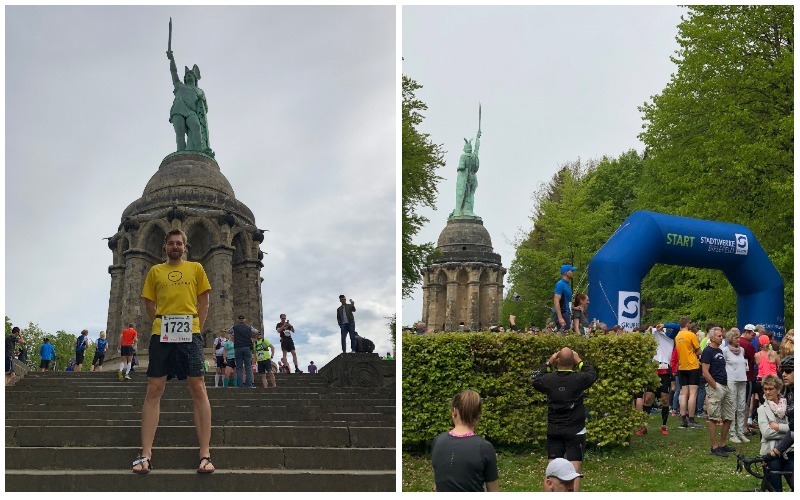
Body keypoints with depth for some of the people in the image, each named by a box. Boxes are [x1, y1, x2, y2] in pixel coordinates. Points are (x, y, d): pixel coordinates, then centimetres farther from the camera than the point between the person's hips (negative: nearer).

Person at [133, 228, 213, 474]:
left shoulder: (196, 268, 13)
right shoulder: (155, 271, 15)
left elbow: (204, 302, 11)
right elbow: (150, 304, 16)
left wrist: (196, 329, 3)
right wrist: (163, 323, 5)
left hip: (190, 334, -1)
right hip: (161, 335, 1)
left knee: (197, 389, -6)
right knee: (154, 390, -4)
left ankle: (205, 455, -7)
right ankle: (145, 455, -3)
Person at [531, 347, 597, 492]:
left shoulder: (548, 379, -6)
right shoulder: (579, 378, -12)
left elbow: (534, 379, 17)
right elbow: (593, 374, 10)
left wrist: (548, 363, 14)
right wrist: (580, 361, 13)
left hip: (554, 431, 3)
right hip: (575, 431, -3)